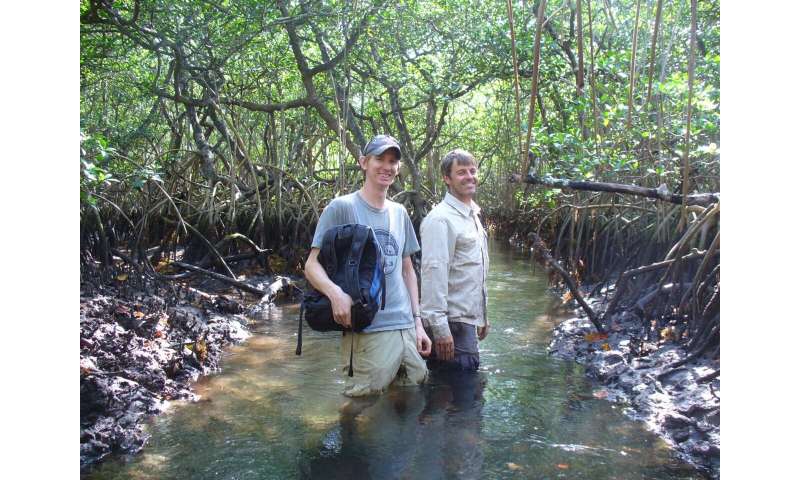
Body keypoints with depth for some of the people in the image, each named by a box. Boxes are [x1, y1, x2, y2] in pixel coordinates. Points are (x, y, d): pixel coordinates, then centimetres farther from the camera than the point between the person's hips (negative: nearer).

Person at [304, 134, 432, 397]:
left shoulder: (399, 213, 14)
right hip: (367, 332, -6)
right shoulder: (342, 207, -4)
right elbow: (312, 264, -7)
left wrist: (417, 321, 12)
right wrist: (335, 293, -28)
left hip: (406, 327, 6)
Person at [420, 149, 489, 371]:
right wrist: (439, 327, -25)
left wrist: (482, 316, 22)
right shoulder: (441, 219, -16)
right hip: (453, 320, -9)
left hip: (468, 318, 9)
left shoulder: (473, 216, 15)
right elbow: (434, 273, -22)